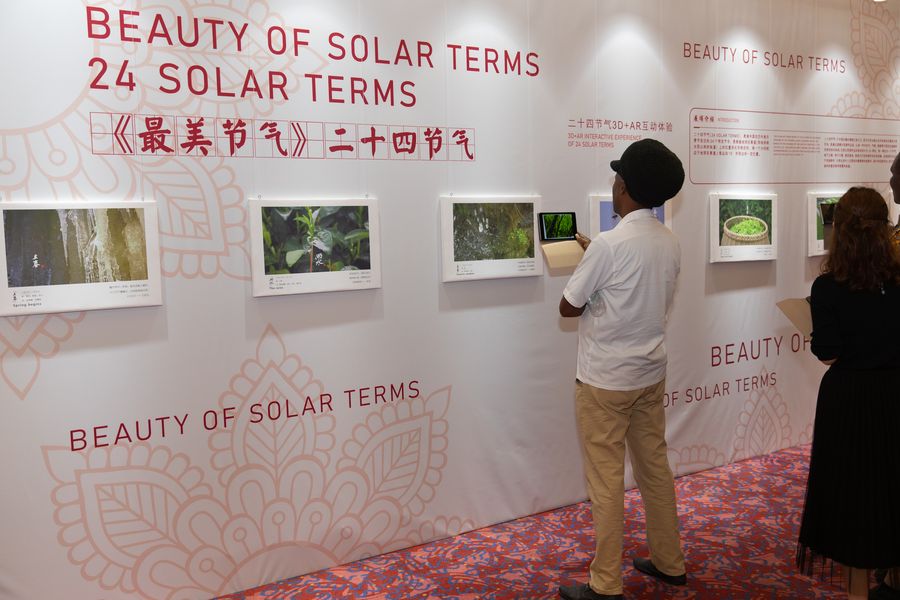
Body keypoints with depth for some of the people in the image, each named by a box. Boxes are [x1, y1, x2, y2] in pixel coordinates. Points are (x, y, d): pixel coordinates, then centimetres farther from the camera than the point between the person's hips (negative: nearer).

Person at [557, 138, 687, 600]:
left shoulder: (610, 244, -20)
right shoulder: (671, 244, 3)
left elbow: (568, 307, -13)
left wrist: (586, 262, 5)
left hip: (605, 380, -7)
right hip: (651, 373, 7)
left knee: (606, 479, 3)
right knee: (655, 467, 18)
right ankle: (669, 562, 33)